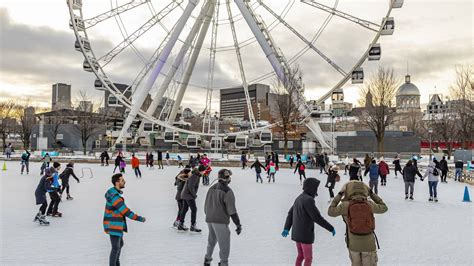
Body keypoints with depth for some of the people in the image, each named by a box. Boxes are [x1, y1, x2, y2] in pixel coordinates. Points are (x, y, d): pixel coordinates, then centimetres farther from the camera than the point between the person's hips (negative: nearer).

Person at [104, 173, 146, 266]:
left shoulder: (114, 192, 6)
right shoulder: (115, 196, -26)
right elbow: (125, 211, -26)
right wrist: (139, 218, -19)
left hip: (116, 224, 10)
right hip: (113, 225, -10)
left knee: (120, 244, 22)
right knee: (116, 247, -2)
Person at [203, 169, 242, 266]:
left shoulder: (211, 189, 8)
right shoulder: (227, 191, -15)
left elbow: (206, 205, 17)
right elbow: (231, 210, -18)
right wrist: (238, 224, -13)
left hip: (209, 219, 8)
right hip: (220, 221, -8)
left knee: (211, 240, 25)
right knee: (224, 245, 0)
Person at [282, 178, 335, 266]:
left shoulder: (299, 198, 8)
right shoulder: (308, 200, -21)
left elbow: (290, 214, 13)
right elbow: (317, 218, -22)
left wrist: (286, 228, 15)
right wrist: (331, 228, -13)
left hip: (296, 233, 8)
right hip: (305, 235, -8)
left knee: (300, 255, 20)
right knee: (308, 258, 6)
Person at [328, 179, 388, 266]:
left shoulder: (346, 205, -15)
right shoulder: (370, 204, -10)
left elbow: (331, 212, -1)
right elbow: (384, 208, 10)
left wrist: (339, 196, 2)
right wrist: (372, 194, 13)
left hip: (353, 244, 0)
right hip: (369, 243, 0)